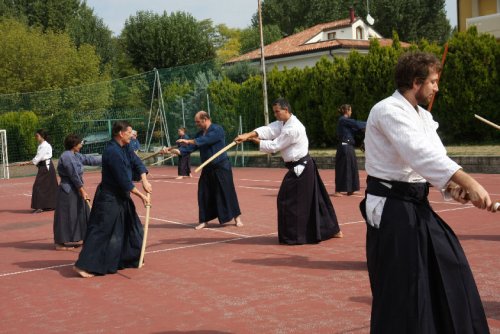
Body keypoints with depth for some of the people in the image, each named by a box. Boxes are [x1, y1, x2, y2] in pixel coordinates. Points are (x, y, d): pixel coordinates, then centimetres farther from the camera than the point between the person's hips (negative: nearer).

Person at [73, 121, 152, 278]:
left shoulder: (125, 147, 5)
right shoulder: (112, 152, -24)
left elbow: (137, 162, 2)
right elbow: (124, 181, -25)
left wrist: (144, 180, -15)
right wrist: (141, 195, -18)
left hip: (121, 197, 10)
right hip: (109, 198, -10)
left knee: (132, 228, 18)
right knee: (101, 230, -11)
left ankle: (131, 259, 32)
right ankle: (83, 265, -7)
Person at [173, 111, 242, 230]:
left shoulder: (217, 130, -14)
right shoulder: (200, 134, 9)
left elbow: (206, 140, -29)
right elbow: (191, 147, 2)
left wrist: (188, 141, -31)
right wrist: (177, 151, -12)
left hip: (221, 167, -7)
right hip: (207, 168, 7)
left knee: (227, 192, -2)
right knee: (204, 194, 4)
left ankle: (237, 218, 12)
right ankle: (204, 220, 15)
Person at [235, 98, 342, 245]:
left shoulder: (293, 128, -22)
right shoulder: (283, 123, 9)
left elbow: (274, 146, -18)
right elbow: (268, 130, -5)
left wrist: (254, 140, -9)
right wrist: (248, 135, -20)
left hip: (300, 168, -10)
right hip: (304, 166, 10)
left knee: (289, 200, -4)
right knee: (313, 198, 15)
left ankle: (294, 236, 6)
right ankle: (332, 230, 24)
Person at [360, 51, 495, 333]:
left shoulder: (422, 116, 14)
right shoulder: (389, 110, -18)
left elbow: (433, 156, 8)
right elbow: (421, 153, -32)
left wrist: (451, 186, -13)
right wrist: (469, 182, -38)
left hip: (415, 205, 10)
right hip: (391, 208, -10)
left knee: (447, 267, 15)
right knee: (400, 289, -7)